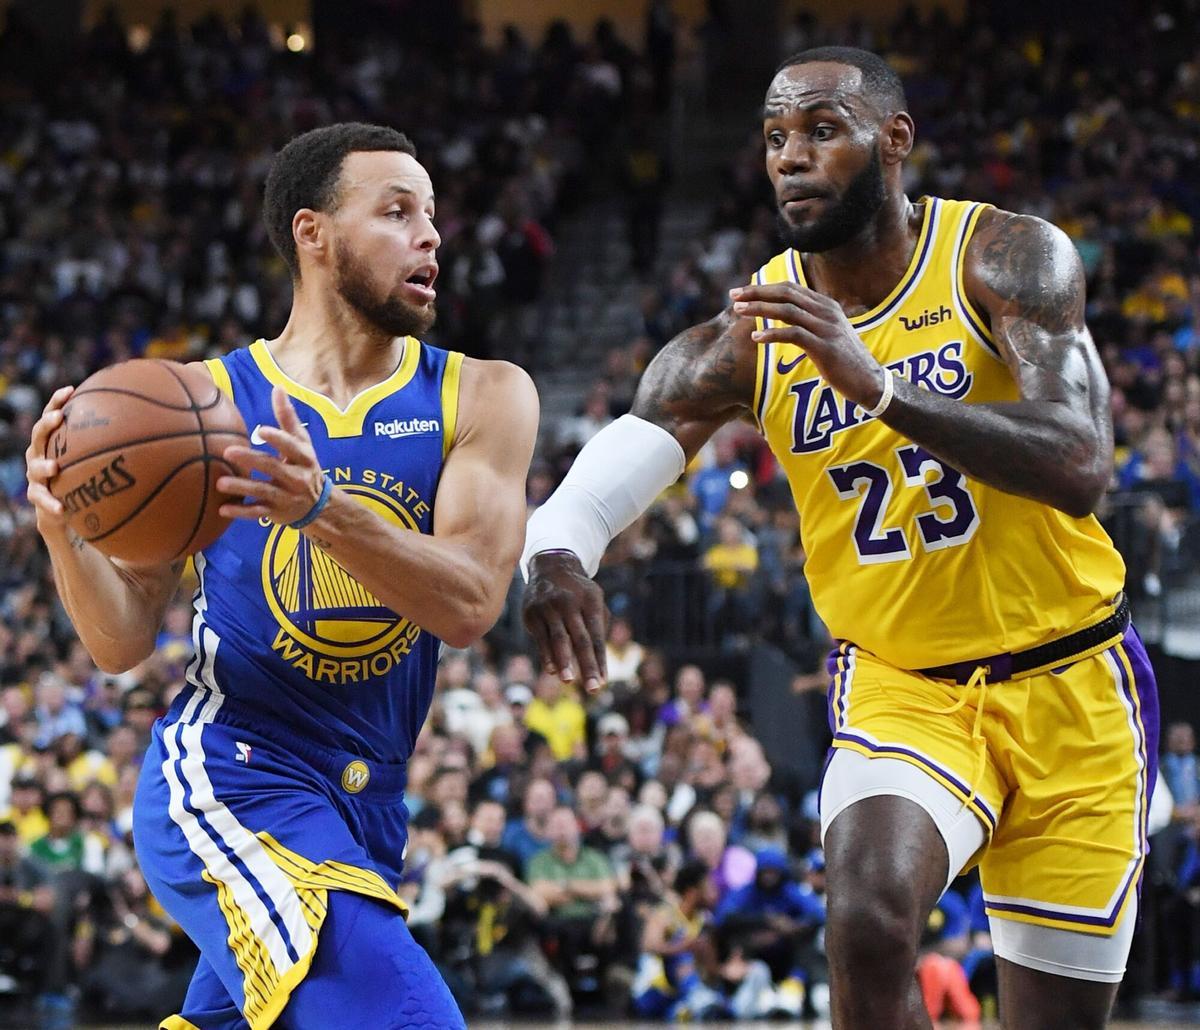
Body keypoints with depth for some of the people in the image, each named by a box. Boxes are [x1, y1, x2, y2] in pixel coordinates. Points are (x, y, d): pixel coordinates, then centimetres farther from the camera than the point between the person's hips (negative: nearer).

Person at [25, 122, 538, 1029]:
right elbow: (123, 643, 2)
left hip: (367, 805, 5)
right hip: (227, 776, -4)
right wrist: (64, 534, -19)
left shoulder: (480, 398, 4)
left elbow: (469, 605, -11)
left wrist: (324, 507, -27)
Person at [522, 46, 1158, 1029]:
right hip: (901, 684, 1)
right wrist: (555, 553, -46)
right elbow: (626, 452, -22)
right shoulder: (750, 334, -5)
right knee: (869, 917, -29)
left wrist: (877, 386, -39)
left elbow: (1081, 464, -27)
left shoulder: (1007, 257, -12)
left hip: (1065, 687, -1)